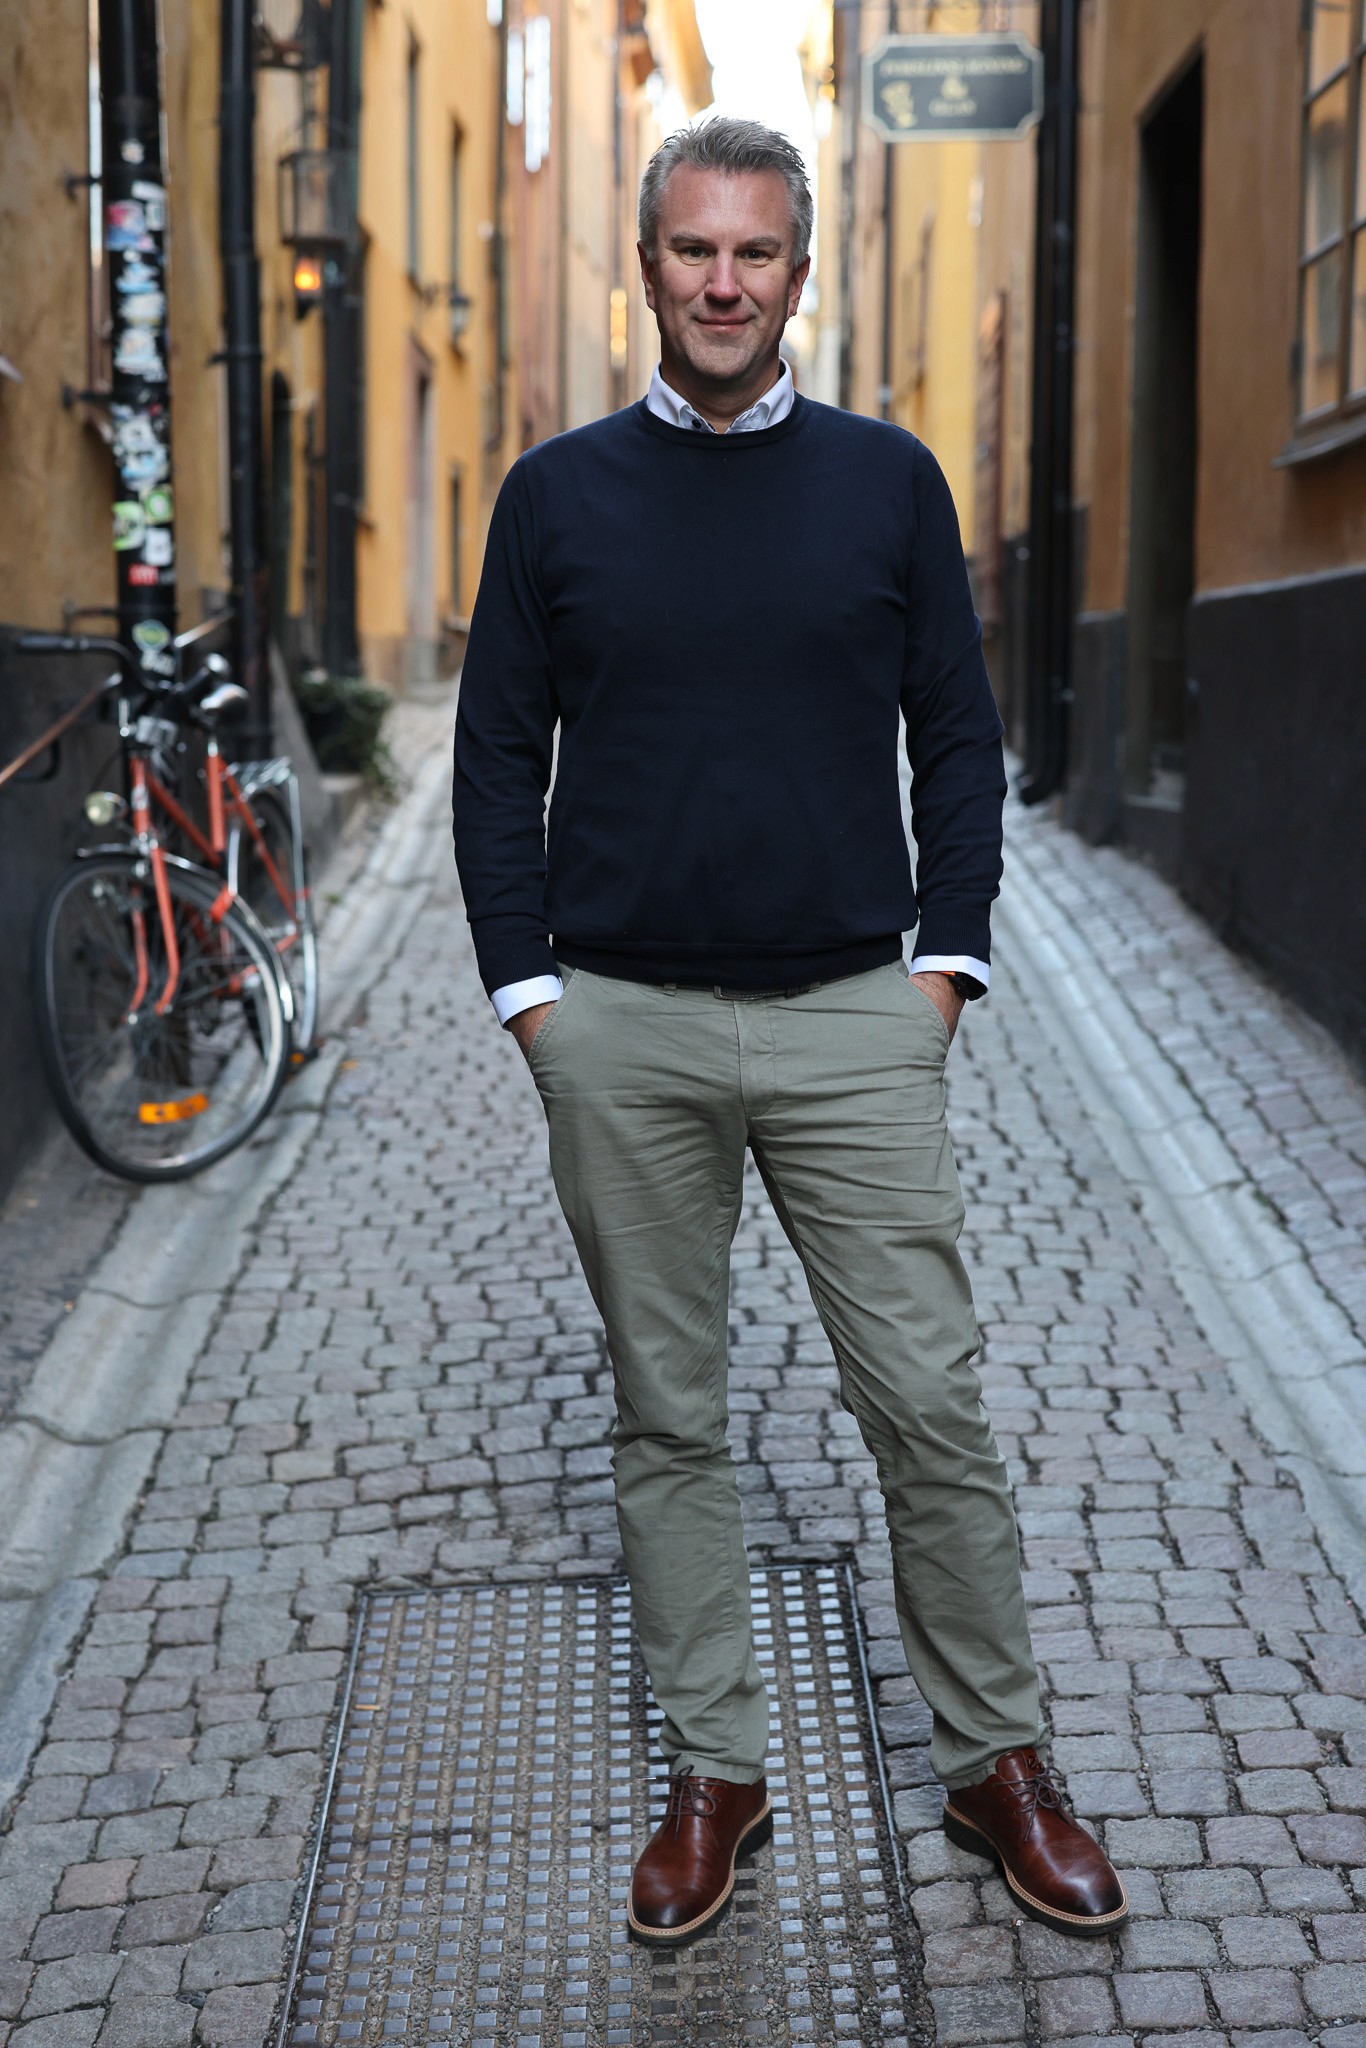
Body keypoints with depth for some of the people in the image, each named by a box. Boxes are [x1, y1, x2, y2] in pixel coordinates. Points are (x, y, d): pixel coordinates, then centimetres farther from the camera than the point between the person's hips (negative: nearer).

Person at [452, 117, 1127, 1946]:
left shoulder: (888, 481, 6)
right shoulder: (559, 493, 6)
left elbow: (959, 735, 8)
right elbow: (497, 754, 7)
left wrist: (946, 959, -1)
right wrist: (527, 985, -1)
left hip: (851, 1018, 0)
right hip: (622, 1028, 1)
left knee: (931, 1408, 1)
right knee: (667, 1420, 9)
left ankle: (997, 1764, 18)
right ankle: (714, 1774, 22)